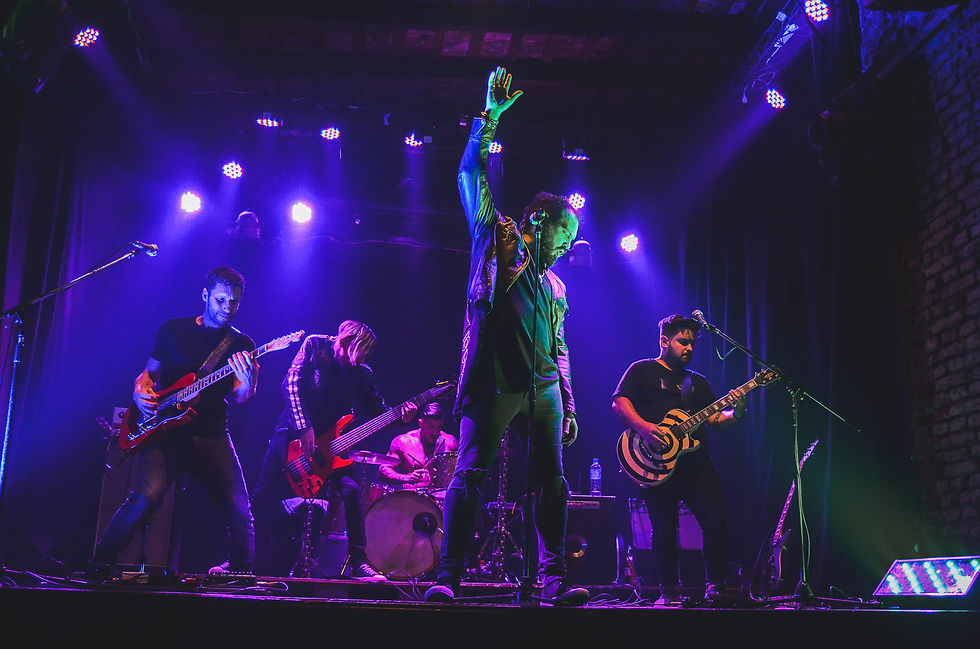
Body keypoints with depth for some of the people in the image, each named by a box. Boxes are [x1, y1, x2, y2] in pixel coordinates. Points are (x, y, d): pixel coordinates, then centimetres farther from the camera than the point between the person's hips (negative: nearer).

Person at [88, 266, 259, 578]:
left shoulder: (242, 345, 9)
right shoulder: (173, 330, 10)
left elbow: (240, 397, -3)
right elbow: (149, 373, 19)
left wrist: (246, 382, -26)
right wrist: (141, 391, -3)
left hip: (212, 437, 1)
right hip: (166, 430, -1)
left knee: (240, 514, -6)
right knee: (147, 496, -24)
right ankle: (98, 567, -8)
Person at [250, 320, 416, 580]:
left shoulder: (362, 373, 6)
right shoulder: (315, 345, -4)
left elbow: (377, 410, 6)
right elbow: (291, 384, -11)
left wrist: (401, 415, -16)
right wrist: (304, 427, -20)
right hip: (292, 434, -2)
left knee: (351, 491, -18)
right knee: (264, 498, -3)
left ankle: (358, 563, -9)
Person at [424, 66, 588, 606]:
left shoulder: (554, 288, 26)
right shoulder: (497, 240, 12)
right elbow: (472, 174, 5)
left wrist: (569, 407, 16)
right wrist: (490, 117, -1)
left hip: (543, 391, 6)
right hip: (494, 384, -6)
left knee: (552, 483, 1)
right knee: (470, 475, -11)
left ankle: (553, 579, 5)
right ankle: (448, 576, -10)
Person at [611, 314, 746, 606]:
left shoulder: (697, 381, 25)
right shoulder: (643, 370, 9)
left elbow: (716, 419, 19)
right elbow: (619, 402, -5)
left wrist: (735, 413, -3)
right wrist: (643, 427, -20)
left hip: (696, 461, 5)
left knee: (715, 521, -7)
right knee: (664, 529, -5)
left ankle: (715, 587, 6)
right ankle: (669, 592, 7)